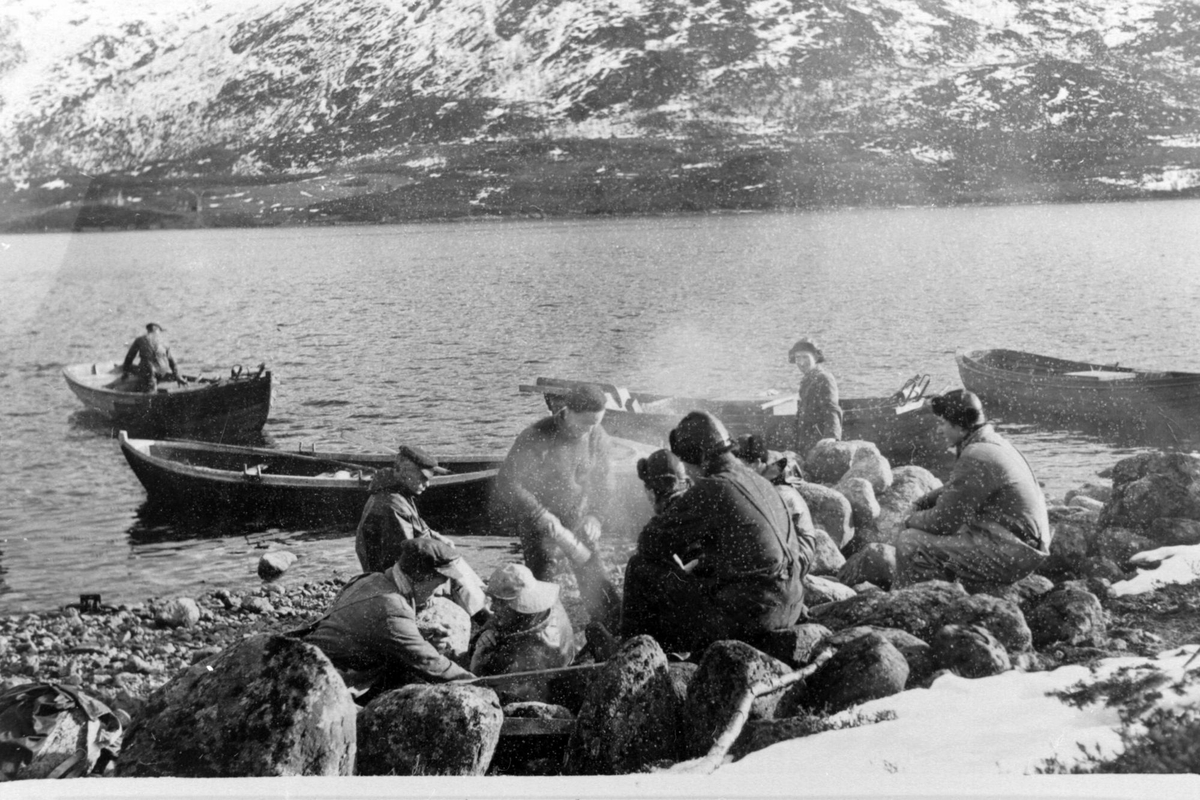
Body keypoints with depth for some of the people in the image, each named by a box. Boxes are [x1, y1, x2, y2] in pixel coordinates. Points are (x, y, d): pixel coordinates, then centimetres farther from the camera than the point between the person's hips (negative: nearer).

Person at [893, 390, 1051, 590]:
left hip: (1009, 556, -11)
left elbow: (942, 522, -17)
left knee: (909, 543, -13)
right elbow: (956, 488, 27)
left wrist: (912, 520, 2)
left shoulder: (976, 459, -20)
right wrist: (926, 500, 11)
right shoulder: (995, 443, 11)